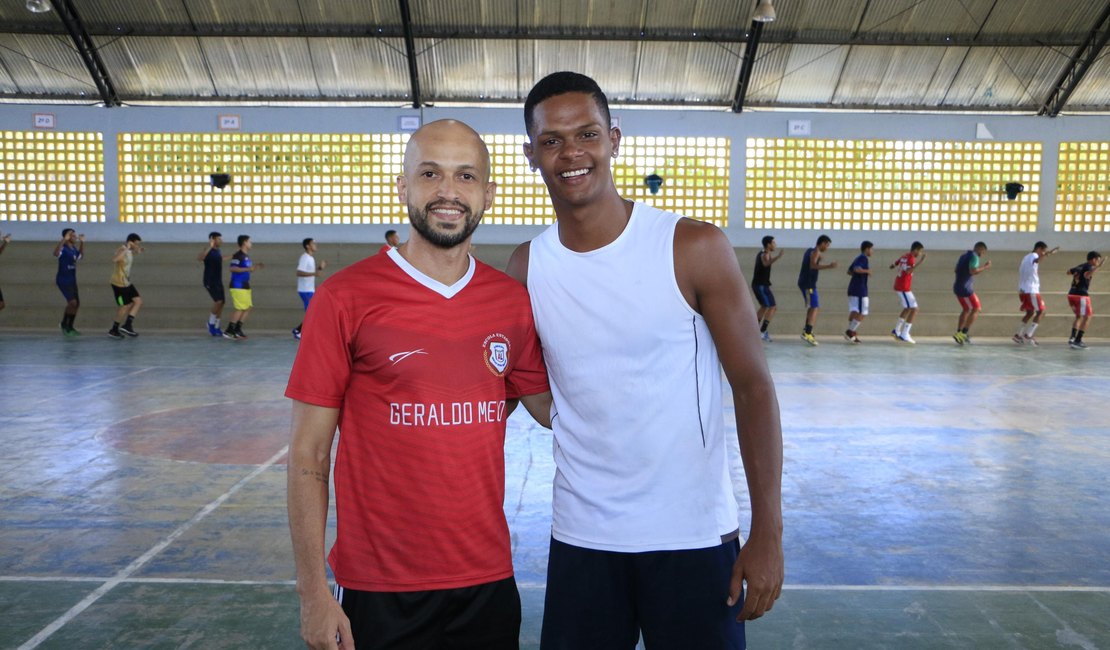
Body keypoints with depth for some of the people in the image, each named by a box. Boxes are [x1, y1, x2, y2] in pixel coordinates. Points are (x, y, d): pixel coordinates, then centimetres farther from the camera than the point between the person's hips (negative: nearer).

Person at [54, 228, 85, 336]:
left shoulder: (74, 249, 9)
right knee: (72, 302, -17)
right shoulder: (63, 248, -16)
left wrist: (82, 243, 21)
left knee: (77, 303, 11)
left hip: (72, 280, 9)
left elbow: (80, 255, 31)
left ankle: (70, 327, 23)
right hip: (63, 280, -9)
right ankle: (64, 324, 2)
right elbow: (56, 253, -39)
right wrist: (64, 240, -42)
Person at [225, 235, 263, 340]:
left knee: (249, 307, 9)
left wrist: (255, 267, 11)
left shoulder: (246, 256, 16)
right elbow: (231, 268, -24)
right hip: (238, 286, -10)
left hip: (245, 286, 10)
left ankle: (237, 329, 16)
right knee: (240, 308, -9)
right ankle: (229, 331, -3)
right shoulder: (238, 255, -13)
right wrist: (247, 269, -28)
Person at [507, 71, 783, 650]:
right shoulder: (526, 269, -1)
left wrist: (767, 532, -9)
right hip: (580, 541, 3)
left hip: (693, 537, -2)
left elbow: (753, 388, -8)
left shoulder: (695, 249, -10)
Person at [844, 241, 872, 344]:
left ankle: (851, 334, 5)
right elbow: (857, 269, -26)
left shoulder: (858, 258, 18)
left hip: (852, 289, 9)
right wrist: (867, 271, -11)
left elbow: (849, 271, 25)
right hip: (860, 290, -9)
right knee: (862, 314, -6)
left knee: (854, 311, 7)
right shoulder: (863, 258, -10)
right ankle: (850, 331, -11)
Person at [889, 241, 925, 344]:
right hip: (904, 288, -10)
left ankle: (896, 331, 28)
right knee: (914, 309, -7)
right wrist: (919, 263, -31)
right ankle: (904, 335, -9)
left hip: (898, 286, 10)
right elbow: (908, 271, -31)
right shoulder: (911, 258, -14)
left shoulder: (904, 256, 11)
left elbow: (893, 265, 20)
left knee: (908, 308, 23)